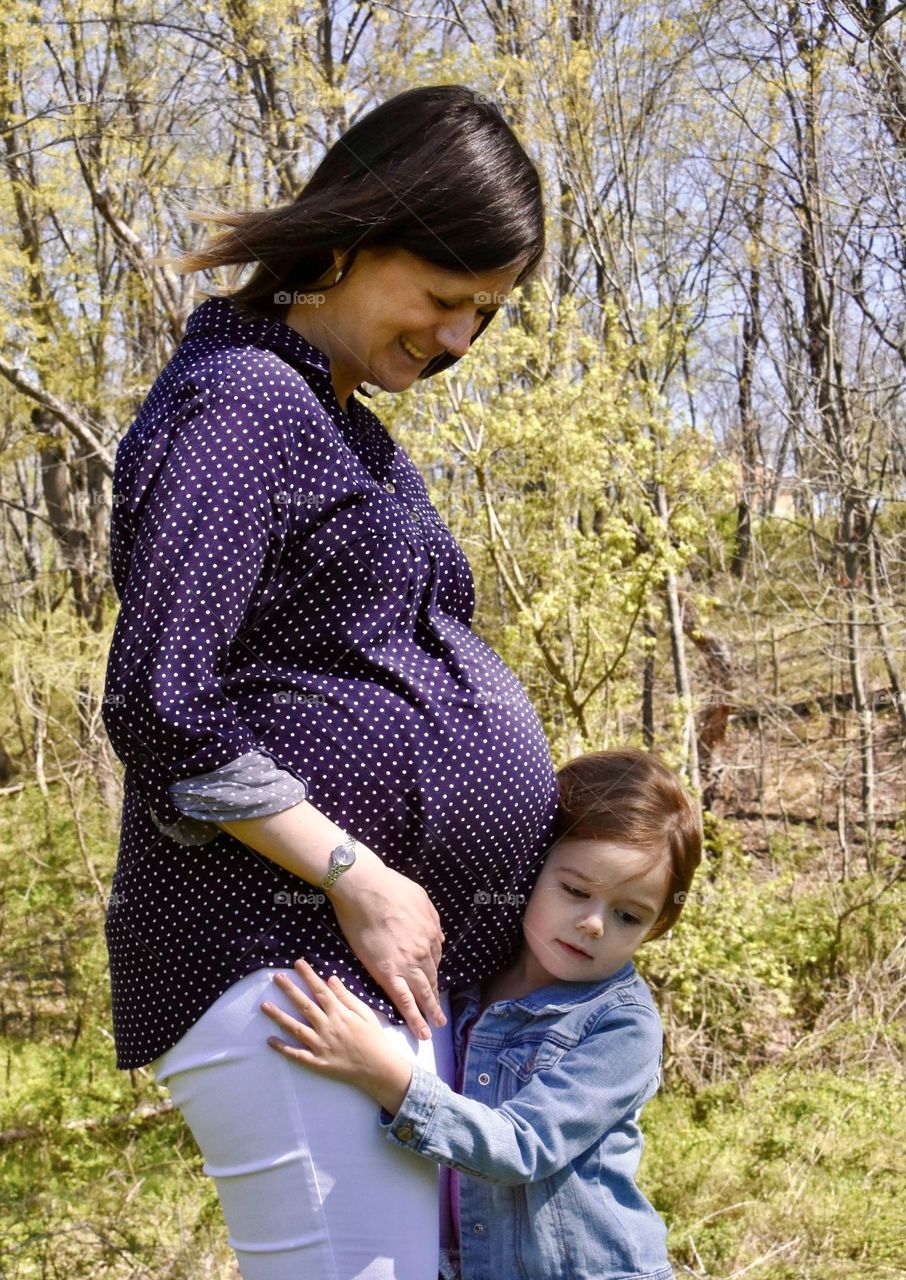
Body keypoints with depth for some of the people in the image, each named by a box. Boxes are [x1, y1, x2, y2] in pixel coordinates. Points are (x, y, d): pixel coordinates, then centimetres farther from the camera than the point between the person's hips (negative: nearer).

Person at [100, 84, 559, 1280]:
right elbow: (158, 703, -18)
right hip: (280, 953, -10)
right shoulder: (236, 401, -10)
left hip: (409, 955, 10)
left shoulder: (355, 431, 21)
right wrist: (356, 877, -17)